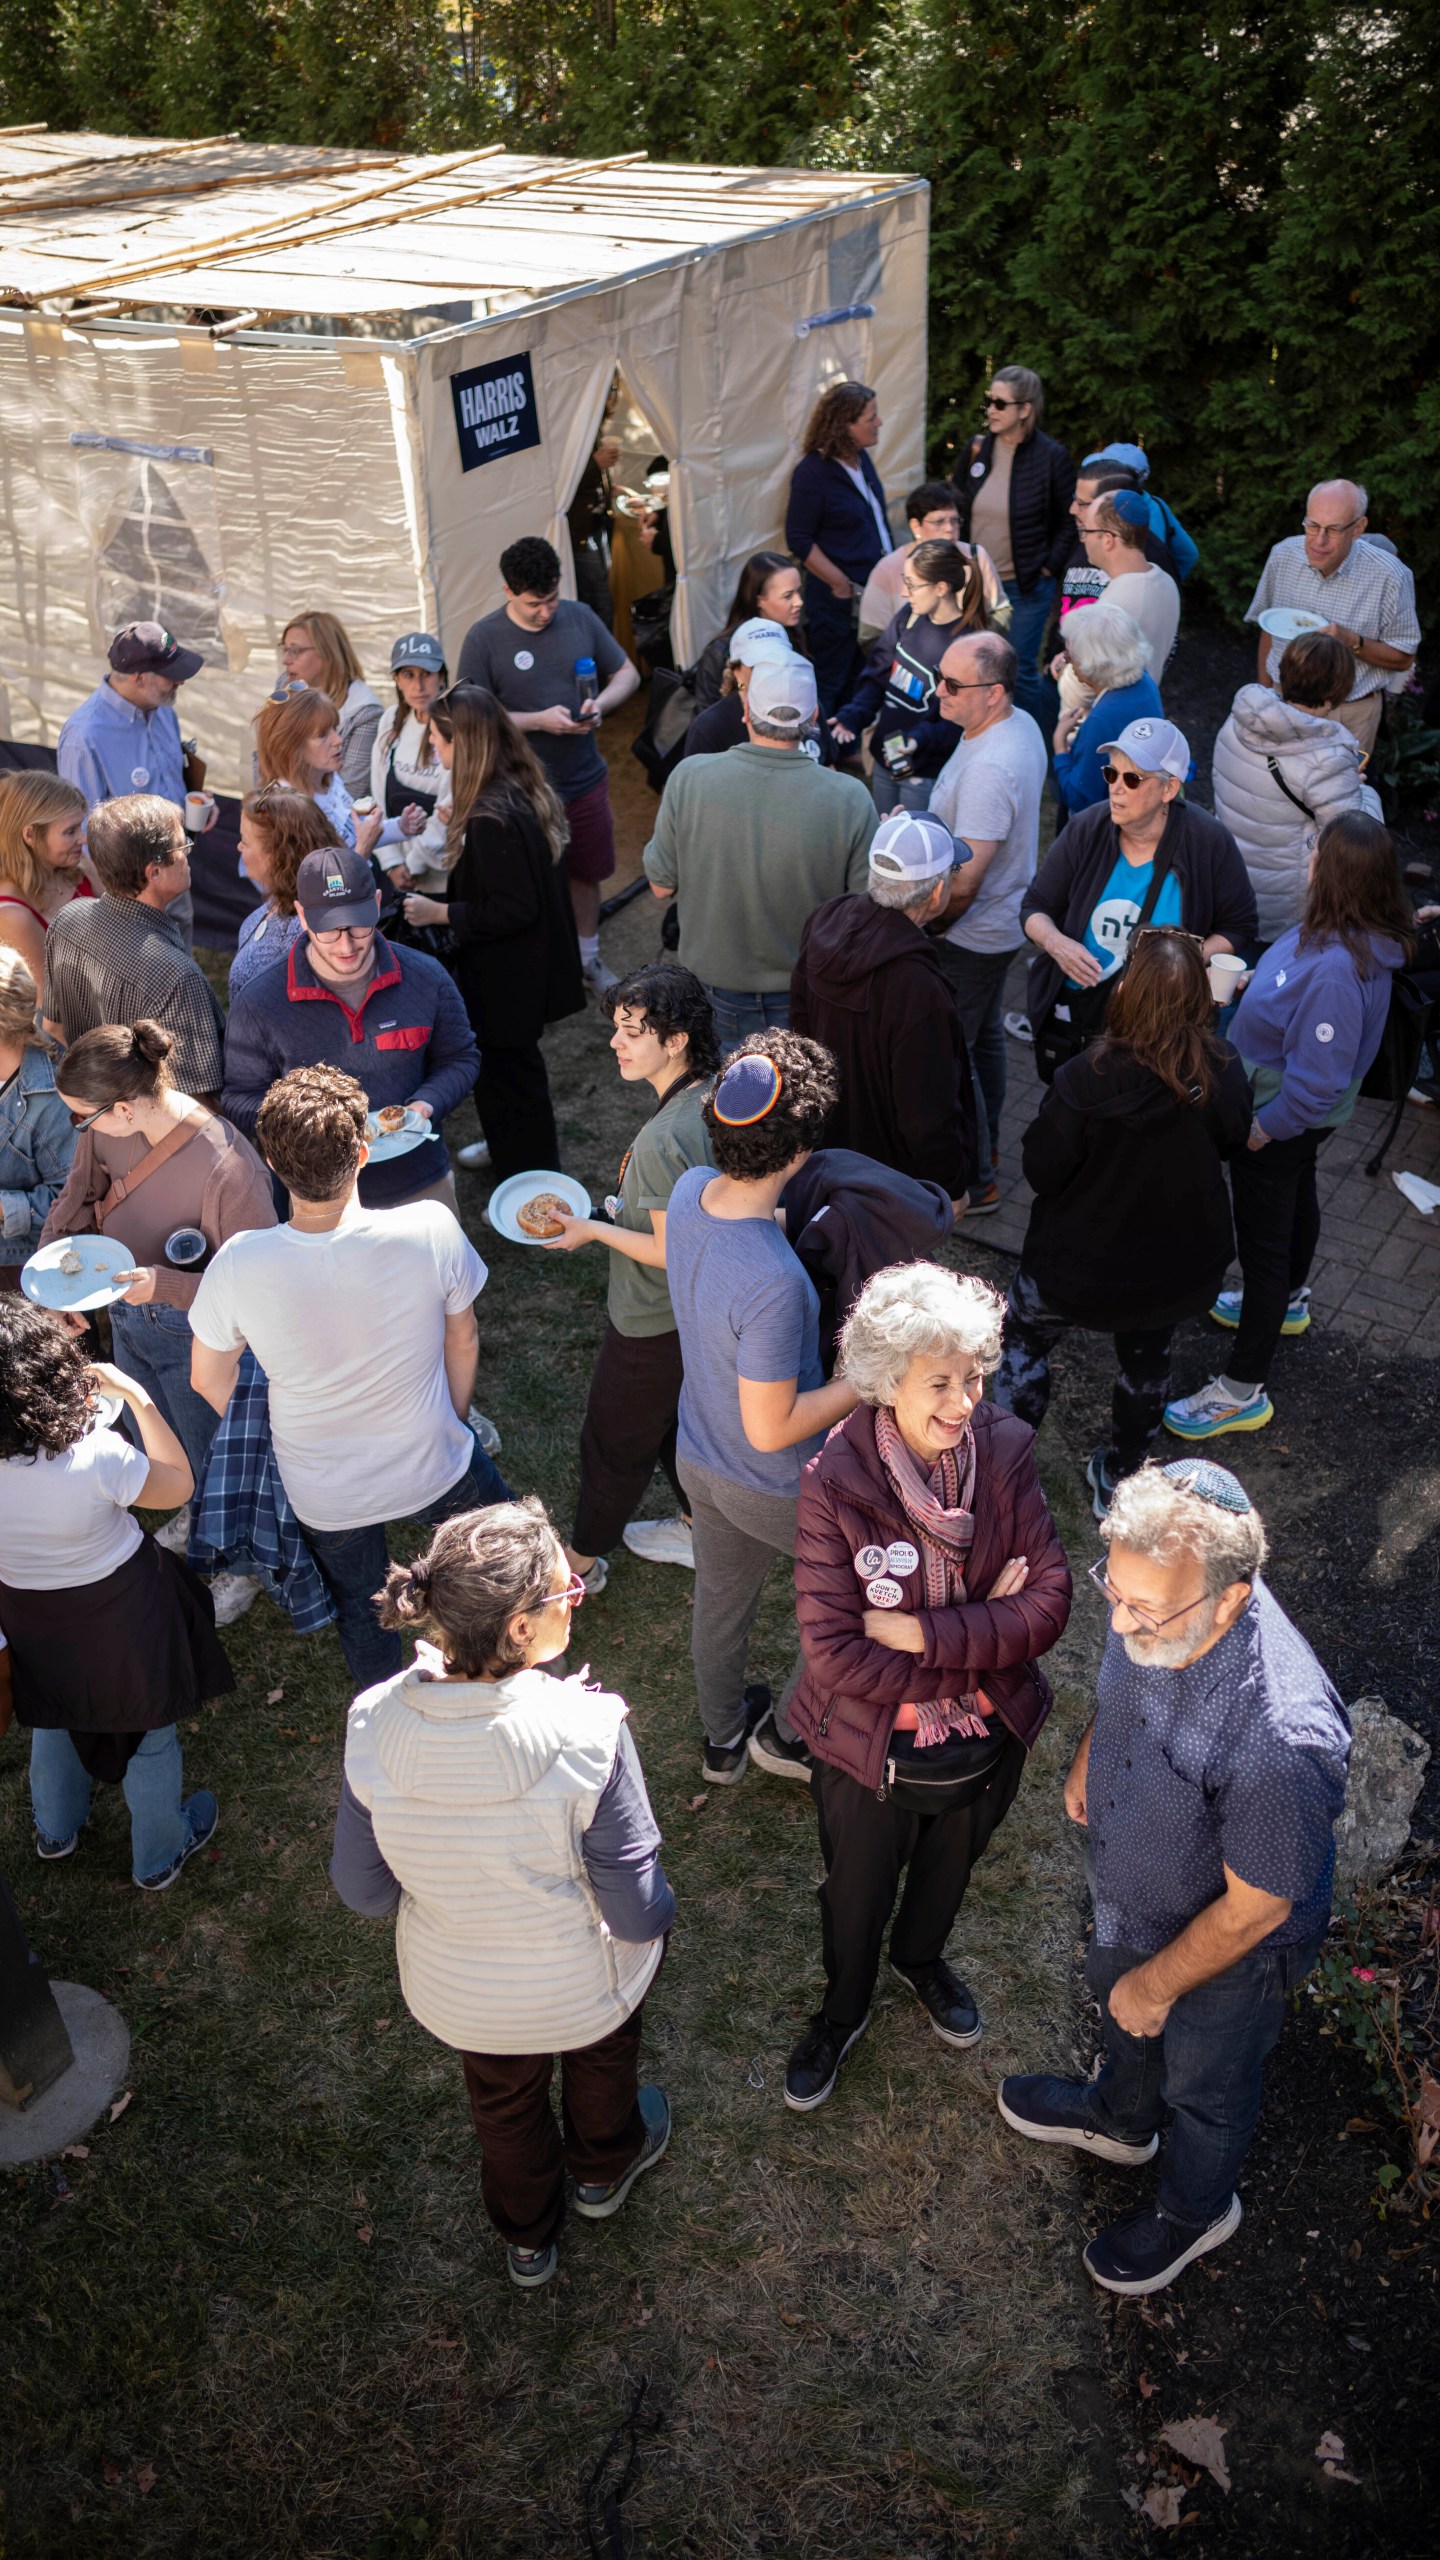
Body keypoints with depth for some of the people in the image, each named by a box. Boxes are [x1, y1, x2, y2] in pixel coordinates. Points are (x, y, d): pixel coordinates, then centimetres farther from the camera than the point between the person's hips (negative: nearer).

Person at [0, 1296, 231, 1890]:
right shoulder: (93, 1456, -38)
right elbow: (178, 1485, -18)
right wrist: (136, 1396, -16)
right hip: (122, 1613, -4)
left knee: (53, 1715, 34)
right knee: (149, 1730, 23)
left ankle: (56, 1829, 59)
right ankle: (159, 1855, 46)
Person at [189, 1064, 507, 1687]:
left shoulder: (238, 1266, -29)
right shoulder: (431, 1230, -30)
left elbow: (209, 1380, -10)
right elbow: (462, 1340, -10)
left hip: (322, 1490, 1)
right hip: (433, 1468, 0)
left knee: (357, 1612, 29)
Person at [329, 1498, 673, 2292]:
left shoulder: (374, 1729, -28)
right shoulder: (587, 1736, -37)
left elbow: (364, 1891, -13)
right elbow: (638, 1914, -25)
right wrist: (659, 1908, -3)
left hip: (457, 1995, 2)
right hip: (581, 1988, -2)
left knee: (503, 2103, 35)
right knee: (602, 2057, 36)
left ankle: (527, 2240, 62)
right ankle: (603, 2167, 65)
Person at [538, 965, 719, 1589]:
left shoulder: (663, 1139, -35)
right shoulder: (714, 1096, -7)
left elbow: (671, 1251, -27)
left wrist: (593, 1229, -15)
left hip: (652, 1326, -8)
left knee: (613, 1442, 14)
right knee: (677, 1423, 29)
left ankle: (580, 1560, 36)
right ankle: (697, 1529, 50)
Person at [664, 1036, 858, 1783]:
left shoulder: (690, 1190, -17)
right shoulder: (774, 1283, -41)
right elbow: (772, 1428, -31)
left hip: (700, 1460, 7)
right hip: (777, 1488, -7)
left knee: (720, 1597, 30)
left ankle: (723, 1739, 56)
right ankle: (786, 1732, 41)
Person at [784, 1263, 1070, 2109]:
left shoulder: (1005, 1450, -19)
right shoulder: (834, 1483, -29)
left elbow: (1050, 1603, -20)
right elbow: (836, 1651, -28)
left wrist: (922, 1633, -29)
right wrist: (984, 1636, -25)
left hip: (988, 1745, 3)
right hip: (874, 1752, -3)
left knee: (950, 1869, 33)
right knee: (857, 1893, 26)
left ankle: (922, 1958, 66)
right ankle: (845, 2008, 57)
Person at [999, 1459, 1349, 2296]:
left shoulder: (1282, 1740, -47)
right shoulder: (1160, 1605, -27)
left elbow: (1253, 1909, -29)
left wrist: (1157, 1985, -15)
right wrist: (1086, 1765, 13)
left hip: (1229, 1947, -6)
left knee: (1203, 2084, 25)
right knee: (1118, 1996, 34)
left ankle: (1196, 2211, 58)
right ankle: (1121, 2121, 67)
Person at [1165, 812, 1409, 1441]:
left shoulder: (1336, 968, -38)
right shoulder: (1334, 933, -9)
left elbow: (1319, 1081, -33)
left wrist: (1261, 1129, -22)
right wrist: (1250, 985, -2)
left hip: (1281, 1122, -10)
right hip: (1299, 1117, 10)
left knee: (1263, 1243, 1)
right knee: (1296, 1203, 32)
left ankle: (1242, 1392, 14)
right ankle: (1286, 1301, 60)